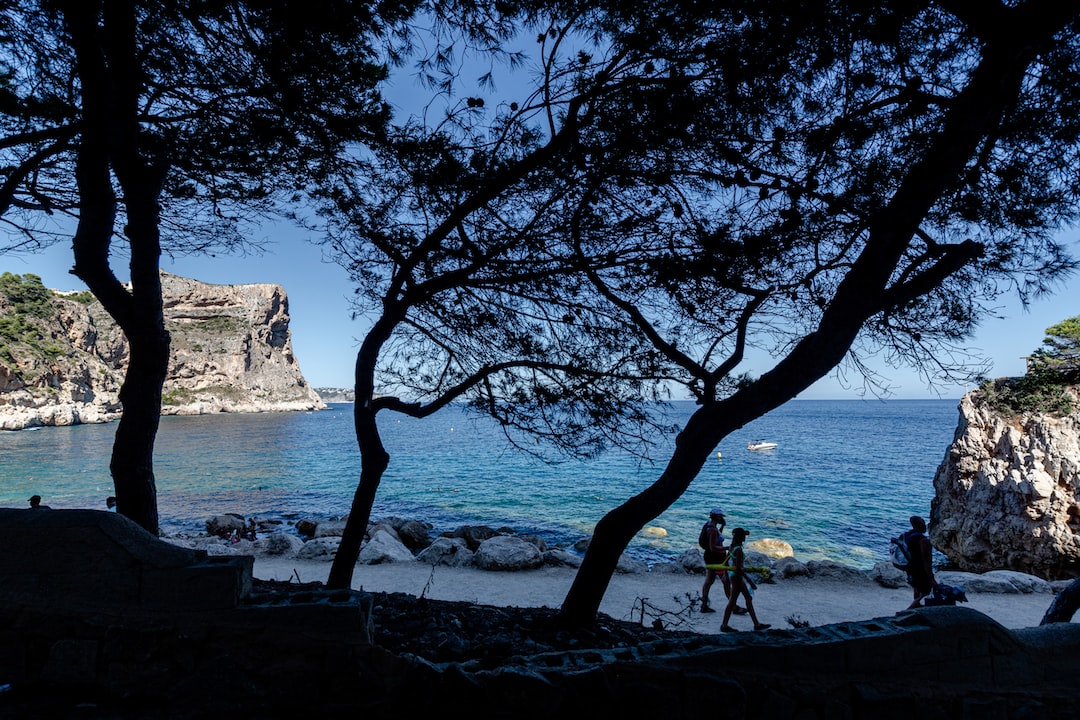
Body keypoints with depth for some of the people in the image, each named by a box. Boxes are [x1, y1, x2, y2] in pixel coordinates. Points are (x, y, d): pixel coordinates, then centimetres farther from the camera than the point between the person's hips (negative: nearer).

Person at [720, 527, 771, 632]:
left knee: (749, 598, 17)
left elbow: (726, 562, 13)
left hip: (732, 575, 10)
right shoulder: (739, 550, -23)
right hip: (737, 576, -10)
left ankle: (756, 624, 25)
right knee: (732, 601, 1)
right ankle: (724, 626, 10)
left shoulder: (732, 547, 5)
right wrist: (750, 582, -22)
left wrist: (726, 575, 24)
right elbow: (738, 568, -26)